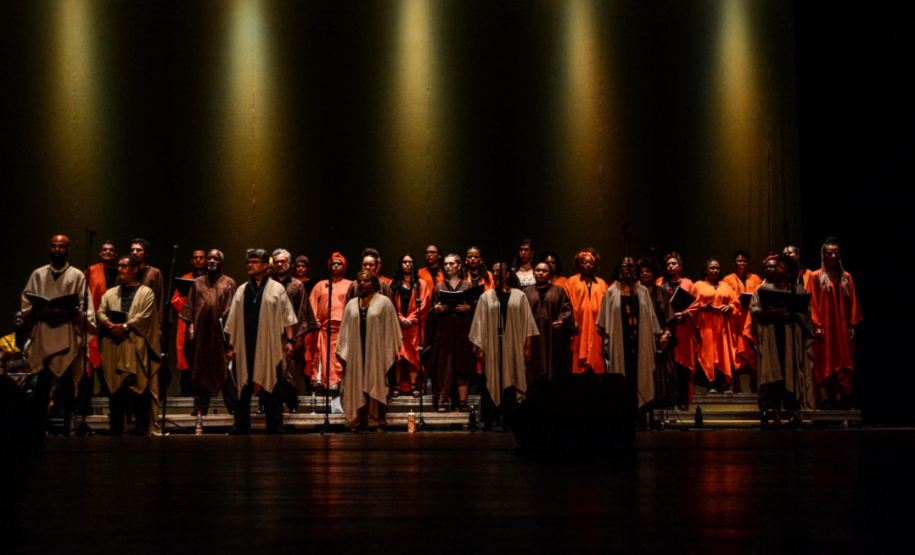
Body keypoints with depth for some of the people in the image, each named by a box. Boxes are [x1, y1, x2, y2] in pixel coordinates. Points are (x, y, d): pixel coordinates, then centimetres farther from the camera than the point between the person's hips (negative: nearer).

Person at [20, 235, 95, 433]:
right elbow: (26, 304, 10)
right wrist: (41, 311, -9)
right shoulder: (38, 275, 14)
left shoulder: (77, 276, 8)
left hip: (68, 337, -1)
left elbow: (84, 307, 4)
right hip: (42, 336, 1)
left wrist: (67, 312, -15)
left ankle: (66, 426, 3)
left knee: (67, 384, -2)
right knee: (40, 384, -3)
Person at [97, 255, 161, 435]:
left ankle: (142, 428, -3)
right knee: (115, 388, 2)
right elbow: (101, 313, 7)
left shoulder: (146, 293, 8)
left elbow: (144, 316, -5)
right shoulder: (110, 293, 21)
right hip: (113, 348, 4)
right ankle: (115, 430, 5)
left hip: (136, 346, -4)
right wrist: (111, 326, -12)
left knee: (139, 387, -7)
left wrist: (125, 326, -16)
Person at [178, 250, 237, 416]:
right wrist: (190, 326, -1)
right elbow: (189, 307, 10)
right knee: (200, 369, 2)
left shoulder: (229, 284, 7)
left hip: (221, 332, -2)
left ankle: (233, 407, 2)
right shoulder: (198, 283, 13)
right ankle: (200, 408, 6)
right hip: (201, 332, 2)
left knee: (226, 369, -3)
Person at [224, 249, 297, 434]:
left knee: (272, 390, 1)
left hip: (270, 348, -3)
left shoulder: (277, 289, 5)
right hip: (244, 348, 3)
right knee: (243, 389, 7)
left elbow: (287, 317, 3)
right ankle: (241, 428, 16)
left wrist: (290, 340, -7)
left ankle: (274, 429, 7)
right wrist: (231, 346, 9)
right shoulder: (241, 291, 13)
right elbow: (232, 322, 14)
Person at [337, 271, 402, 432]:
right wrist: (342, 352, 6)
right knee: (359, 386, 2)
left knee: (377, 386, -3)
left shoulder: (384, 302, 2)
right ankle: (361, 421, 6)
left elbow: (390, 327, -1)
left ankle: (381, 422, 2)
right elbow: (345, 329, 13)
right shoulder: (351, 304, 13)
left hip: (377, 351, -3)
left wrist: (392, 351, -6)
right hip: (356, 351, 3)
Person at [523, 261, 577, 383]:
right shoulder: (526, 292, 14)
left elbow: (567, 308, 5)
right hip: (534, 340, 1)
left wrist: (562, 321, -13)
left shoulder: (559, 291, 11)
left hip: (554, 340, -1)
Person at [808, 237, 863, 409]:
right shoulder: (816, 277, 2)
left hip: (843, 327, 4)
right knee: (825, 362, -5)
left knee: (844, 362, 0)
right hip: (825, 328, -3)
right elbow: (813, 303, -3)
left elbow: (853, 303, 10)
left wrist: (853, 325, 2)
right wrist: (817, 325, -12)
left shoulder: (846, 277, 12)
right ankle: (825, 399, -6)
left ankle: (841, 398, 2)